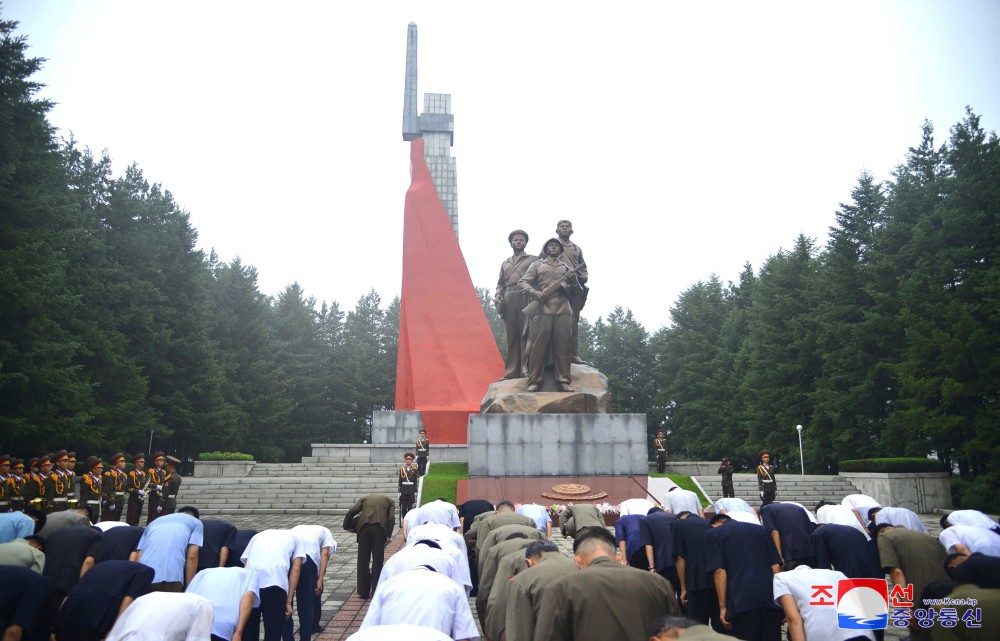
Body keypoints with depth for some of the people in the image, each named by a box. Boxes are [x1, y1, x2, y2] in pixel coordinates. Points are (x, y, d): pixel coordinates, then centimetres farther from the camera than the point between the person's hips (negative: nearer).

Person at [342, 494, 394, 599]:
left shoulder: (364, 499, 26)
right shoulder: (388, 500, 25)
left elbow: (352, 511, 7)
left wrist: (346, 526, 14)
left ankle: (363, 592, 17)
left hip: (364, 528, 1)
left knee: (363, 560, 11)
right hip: (380, 528, -1)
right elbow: (391, 518, 7)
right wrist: (388, 535, 2)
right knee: (378, 560, 9)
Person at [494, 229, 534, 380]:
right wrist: (498, 295, 5)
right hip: (508, 300, 4)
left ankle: (526, 368, -11)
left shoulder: (532, 260, 14)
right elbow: (500, 284, 24)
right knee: (511, 336, 2)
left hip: (526, 298, -4)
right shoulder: (505, 263, 26)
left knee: (526, 334, -10)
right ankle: (511, 371, 1)